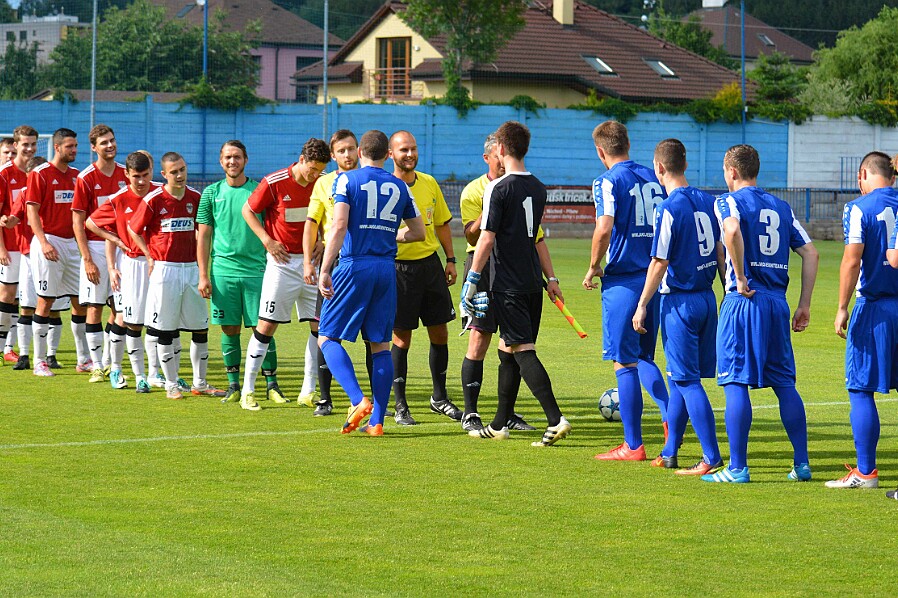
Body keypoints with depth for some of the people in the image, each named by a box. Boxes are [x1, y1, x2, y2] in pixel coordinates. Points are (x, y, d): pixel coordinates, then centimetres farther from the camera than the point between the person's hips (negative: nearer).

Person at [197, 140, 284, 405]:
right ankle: (234, 385, 12)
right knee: (229, 329, 4)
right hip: (223, 271, 1)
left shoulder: (259, 191, 4)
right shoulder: (212, 193, 6)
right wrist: (203, 275, 2)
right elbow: (203, 236, 8)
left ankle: (271, 384, 5)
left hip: (256, 270, -1)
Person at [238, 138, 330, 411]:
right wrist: (267, 240, -8)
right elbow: (248, 210, 1)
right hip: (283, 262, -4)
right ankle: (247, 390, 4)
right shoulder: (274, 183, -11)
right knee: (266, 325, -4)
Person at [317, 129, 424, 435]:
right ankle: (377, 420, 4)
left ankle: (358, 399, -16)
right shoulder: (400, 187, 12)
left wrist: (325, 269, -14)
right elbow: (418, 232, 18)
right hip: (386, 269, 4)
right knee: (381, 345, 8)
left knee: (327, 337, 3)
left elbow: (339, 226, -12)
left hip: (354, 266, -4)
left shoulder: (347, 180, 0)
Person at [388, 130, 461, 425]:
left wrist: (451, 260, 12)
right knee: (401, 337, -3)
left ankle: (439, 398, 23)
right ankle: (400, 406, 5)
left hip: (430, 264, 5)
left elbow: (442, 224, 17)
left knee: (439, 333, 9)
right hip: (399, 266, -5)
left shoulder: (429, 184, 8)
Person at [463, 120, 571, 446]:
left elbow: (487, 239, -15)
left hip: (507, 285, -8)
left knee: (524, 351, -10)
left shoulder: (498, 189, -12)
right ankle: (500, 423, 22)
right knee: (508, 350, 15)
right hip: (533, 282, 8)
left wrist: (472, 280, -10)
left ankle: (556, 419, -20)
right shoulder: (538, 188, 11)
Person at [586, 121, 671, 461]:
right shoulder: (653, 178, 11)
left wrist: (593, 268, -7)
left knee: (625, 362, 0)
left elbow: (604, 228, -22)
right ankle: (670, 417, -1)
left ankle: (633, 446, 3)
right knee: (643, 357, 19)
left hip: (623, 281, -6)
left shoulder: (608, 182, -9)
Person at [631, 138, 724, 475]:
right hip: (707, 298, 8)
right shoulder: (708, 202, 7)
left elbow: (660, 263, -15)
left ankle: (712, 458, -8)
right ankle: (669, 453, 22)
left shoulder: (669, 209, -15)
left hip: (680, 301, -8)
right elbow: (721, 252, 12)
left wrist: (642, 305, -9)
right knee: (680, 377, 16)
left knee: (687, 380, -4)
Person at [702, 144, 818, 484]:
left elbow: (732, 229, -26)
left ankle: (737, 468, -5)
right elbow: (810, 254, 12)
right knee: (785, 383, 12)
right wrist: (804, 305, 13)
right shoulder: (781, 206, 15)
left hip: (744, 301, -6)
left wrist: (741, 279, -17)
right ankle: (801, 463, 12)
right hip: (778, 302, 6)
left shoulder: (729, 201, -2)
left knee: (736, 383, -3)